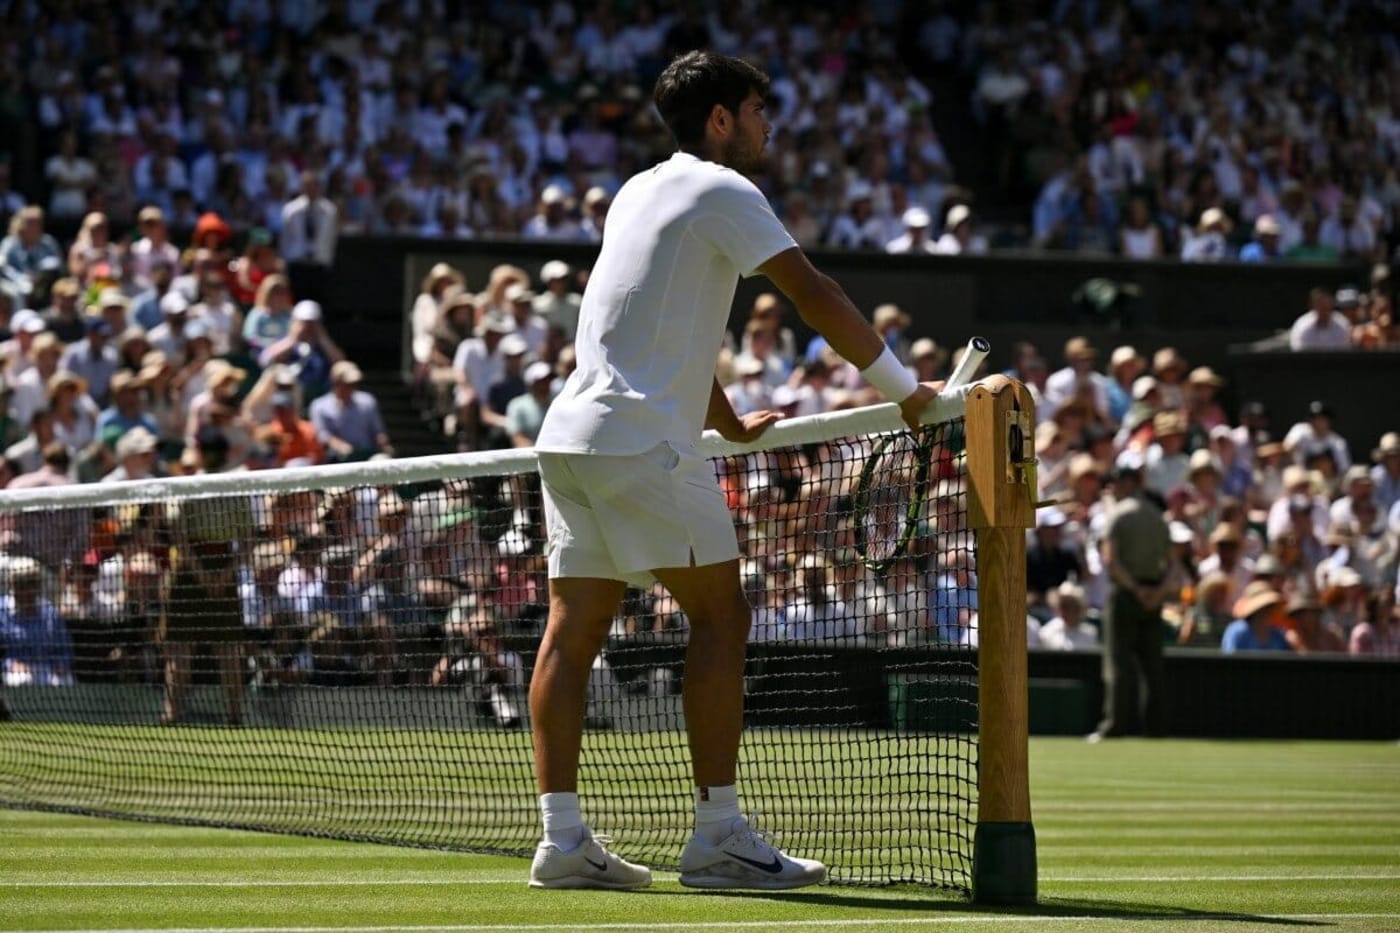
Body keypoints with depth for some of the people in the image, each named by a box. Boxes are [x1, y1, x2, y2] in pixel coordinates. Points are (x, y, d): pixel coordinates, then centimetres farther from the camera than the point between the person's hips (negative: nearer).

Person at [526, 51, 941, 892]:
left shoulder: (640, 191, 22)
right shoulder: (722, 191, -4)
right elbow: (814, 295, -12)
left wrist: (732, 424, 36)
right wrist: (904, 389, -6)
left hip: (572, 436, 9)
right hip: (642, 442, -9)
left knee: (574, 631, 4)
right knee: (721, 616, -4)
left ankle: (563, 839, 2)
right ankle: (720, 837, -6)